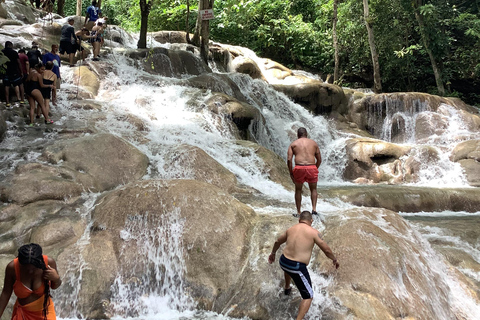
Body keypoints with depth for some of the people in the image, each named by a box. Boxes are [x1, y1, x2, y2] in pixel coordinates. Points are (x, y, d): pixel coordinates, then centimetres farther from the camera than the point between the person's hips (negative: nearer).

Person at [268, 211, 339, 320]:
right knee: (308, 296, 7)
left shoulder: (291, 229, 9)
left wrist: (273, 253, 40)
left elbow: (278, 242, 23)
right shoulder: (314, 232, -7)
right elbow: (327, 250, -4)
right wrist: (334, 259, 16)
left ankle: (287, 288, 64)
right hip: (297, 268, -6)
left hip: (283, 262, 6)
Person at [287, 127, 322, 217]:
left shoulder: (293, 144, 12)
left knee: (298, 190, 16)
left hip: (299, 168, -1)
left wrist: (291, 172, 7)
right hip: (312, 167, 1)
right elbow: (319, 159, 15)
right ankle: (314, 208, 7)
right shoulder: (313, 143, 17)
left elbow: (289, 159, 0)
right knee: (313, 189, 21)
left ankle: (298, 212, 16)